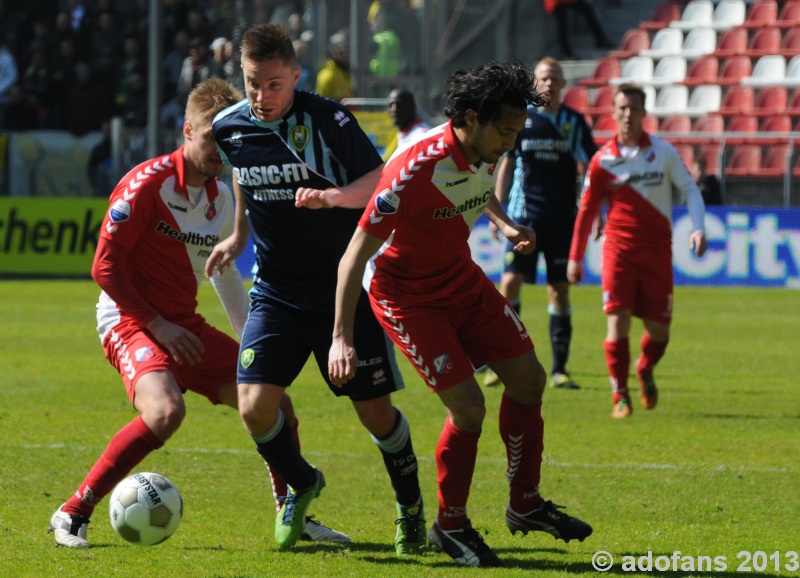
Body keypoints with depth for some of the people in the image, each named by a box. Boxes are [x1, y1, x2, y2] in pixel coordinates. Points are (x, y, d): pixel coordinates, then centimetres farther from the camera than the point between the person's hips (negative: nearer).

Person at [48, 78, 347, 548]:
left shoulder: (221, 197, 9)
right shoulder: (148, 183, -14)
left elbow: (225, 272, 24)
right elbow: (105, 266, -15)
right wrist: (156, 325, -17)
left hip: (186, 327, 8)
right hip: (131, 322, -8)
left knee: (274, 404, 4)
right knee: (166, 410, -34)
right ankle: (73, 514, -23)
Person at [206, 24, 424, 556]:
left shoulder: (326, 120, -16)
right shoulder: (230, 128, -2)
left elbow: (382, 180, -16)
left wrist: (333, 196, -33)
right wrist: (238, 238, 15)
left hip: (346, 288, -3)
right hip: (276, 290, 3)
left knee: (376, 412, -3)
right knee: (255, 406, -12)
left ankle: (411, 508, 23)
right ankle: (301, 486, 18)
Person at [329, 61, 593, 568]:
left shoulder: (485, 151, -9)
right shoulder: (416, 170, -33)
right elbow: (355, 255, -30)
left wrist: (507, 225, 0)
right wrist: (342, 337, -34)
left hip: (460, 278, 8)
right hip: (404, 293, -8)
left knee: (529, 376, 7)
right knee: (468, 406, -15)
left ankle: (526, 505, 24)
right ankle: (451, 526, 6)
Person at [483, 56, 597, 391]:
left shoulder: (574, 122, 6)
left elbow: (589, 169, 9)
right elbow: (507, 165, 9)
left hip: (563, 218, 1)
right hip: (525, 213, -1)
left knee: (560, 289, 1)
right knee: (510, 282, -12)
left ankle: (559, 370, 6)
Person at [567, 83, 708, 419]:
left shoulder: (664, 152, 1)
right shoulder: (603, 160, 0)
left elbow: (689, 189, 9)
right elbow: (587, 210, 7)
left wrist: (698, 228, -7)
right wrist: (575, 257, 8)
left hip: (657, 251, 1)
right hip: (618, 249, -1)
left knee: (659, 330, 4)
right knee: (618, 322, -14)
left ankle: (645, 371, 36)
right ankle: (620, 397, -4)